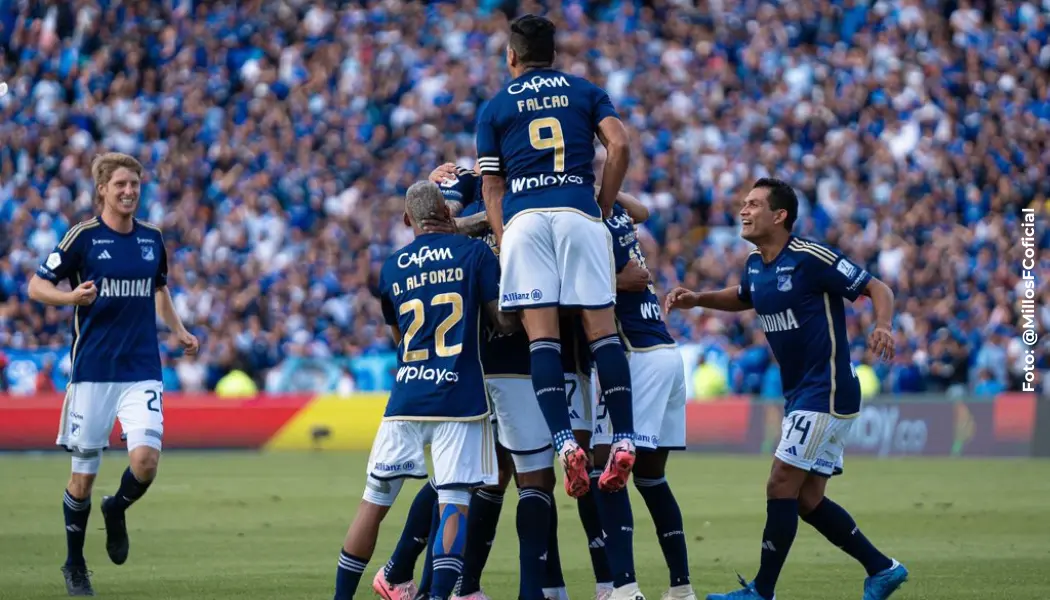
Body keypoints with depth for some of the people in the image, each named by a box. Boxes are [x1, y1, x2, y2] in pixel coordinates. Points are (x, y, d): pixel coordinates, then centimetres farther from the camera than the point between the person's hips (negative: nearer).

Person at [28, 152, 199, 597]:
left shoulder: (152, 238, 8)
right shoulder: (83, 236, -5)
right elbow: (37, 286, -3)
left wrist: (179, 331, 11)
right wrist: (72, 297, -22)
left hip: (142, 371, 3)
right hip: (92, 371, -3)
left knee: (145, 460, -16)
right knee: (84, 473, 3)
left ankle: (116, 510, 18)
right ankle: (74, 564, 22)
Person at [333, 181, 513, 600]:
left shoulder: (391, 268, 11)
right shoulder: (474, 253, 0)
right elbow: (505, 322, -2)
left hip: (406, 399, 3)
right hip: (460, 399, -3)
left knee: (375, 501, 10)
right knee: (454, 503, -4)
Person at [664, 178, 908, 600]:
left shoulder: (812, 258, -16)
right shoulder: (755, 265, 8)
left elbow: (878, 289, -13)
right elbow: (744, 297, 31)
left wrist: (883, 327, -32)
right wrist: (698, 299, 15)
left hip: (827, 392, -9)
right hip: (800, 395, 9)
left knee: (781, 488, -9)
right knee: (808, 501, 8)